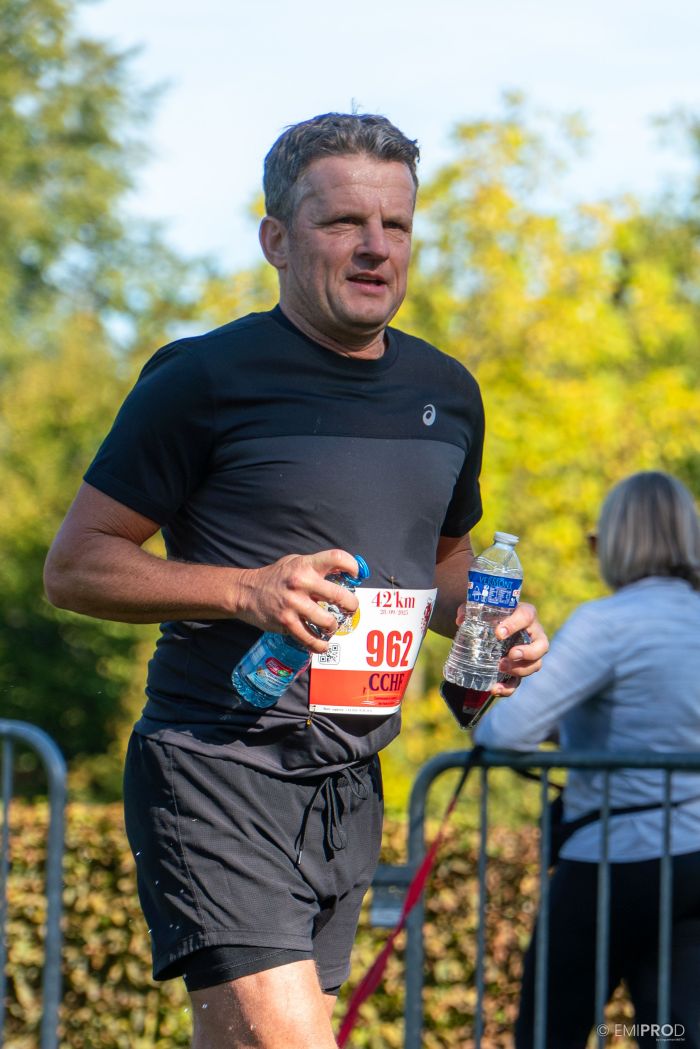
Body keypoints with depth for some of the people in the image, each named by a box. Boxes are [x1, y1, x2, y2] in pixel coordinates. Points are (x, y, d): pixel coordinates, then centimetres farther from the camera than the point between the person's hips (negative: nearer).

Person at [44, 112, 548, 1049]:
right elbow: (75, 566, -5)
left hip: (351, 787, 6)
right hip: (216, 770, -6)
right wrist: (247, 590, -19)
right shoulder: (205, 379, -6)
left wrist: (490, 621, 6)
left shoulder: (446, 393, 13)